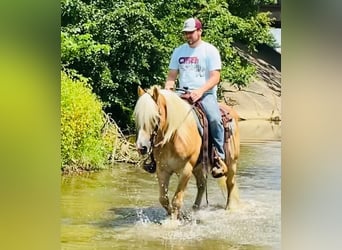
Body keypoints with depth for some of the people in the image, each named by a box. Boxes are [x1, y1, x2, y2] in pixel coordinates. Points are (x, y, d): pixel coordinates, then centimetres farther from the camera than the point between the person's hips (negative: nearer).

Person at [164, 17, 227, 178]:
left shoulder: (210, 51, 1)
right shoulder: (179, 51, 15)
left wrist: (200, 91, -23)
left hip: (205, 93, -4)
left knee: (214, 119, -32)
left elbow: (215, 78, -7)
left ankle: (219, 158, -23)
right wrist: (167, 90, -7)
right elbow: (172, 76, 16)